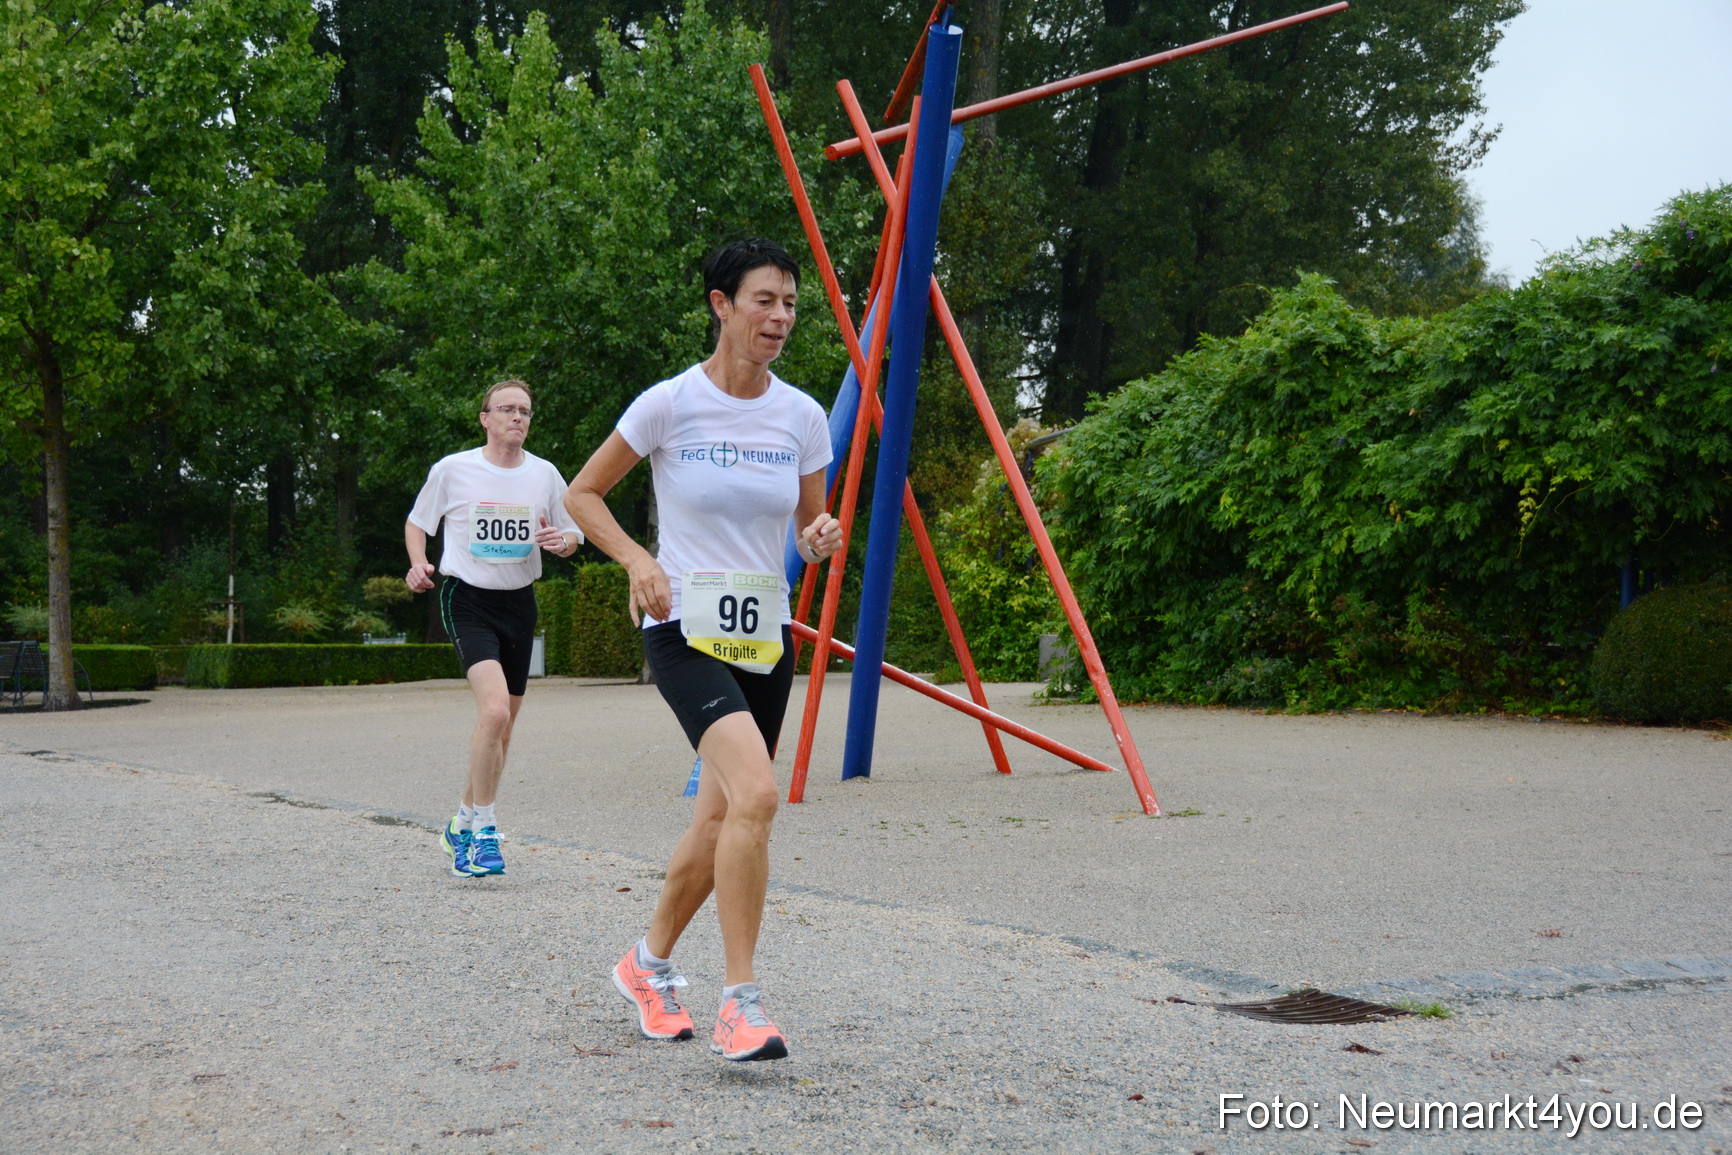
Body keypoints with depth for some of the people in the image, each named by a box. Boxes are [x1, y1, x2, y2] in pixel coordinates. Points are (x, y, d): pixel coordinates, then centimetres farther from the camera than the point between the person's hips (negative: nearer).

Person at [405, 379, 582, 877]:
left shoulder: (544, 474, 5)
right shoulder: (452, 470, -4)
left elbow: (572, 536, 15)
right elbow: (417, 522, 10)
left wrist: (562, 541, -9)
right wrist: (418, 563, -9)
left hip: (519, 602, 5)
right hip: (468, 598, -5)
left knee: (502, 727, 11)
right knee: (494, 710, -24)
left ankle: (463, 824, 31)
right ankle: (484, 833, -13)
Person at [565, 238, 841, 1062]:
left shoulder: (802, 416, 3)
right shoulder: (670, 404, -8)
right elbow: (582, 493, 2)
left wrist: (822, 539, -10)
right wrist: (637, 560, -13)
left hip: (765, 632, 5)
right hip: (686, 628, -5)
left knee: (722, 817, 11)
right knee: (755, 793, -25)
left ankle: (648, 964, 34)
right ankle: (739, 1003, -17)